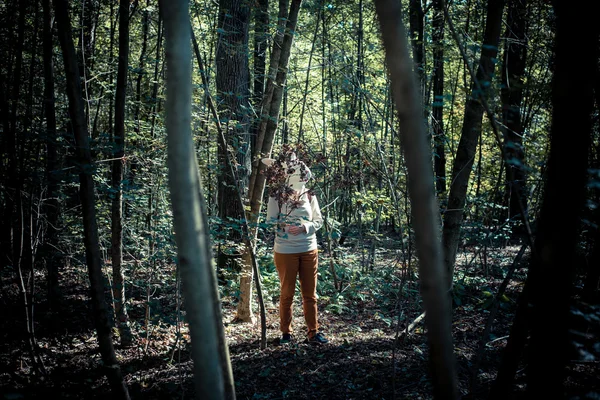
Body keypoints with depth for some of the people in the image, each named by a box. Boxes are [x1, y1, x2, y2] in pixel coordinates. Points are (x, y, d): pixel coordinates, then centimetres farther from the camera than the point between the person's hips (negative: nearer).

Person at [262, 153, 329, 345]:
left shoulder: (309, 195, 1)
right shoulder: (277, 195, -7)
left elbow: (318, 220, 4)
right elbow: (270, 220, -4)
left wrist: (305, 227, -12)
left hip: (309, 250, 3)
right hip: (286, 251, -3)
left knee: (310, 294, 8)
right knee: (287, 294, 8)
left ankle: (313, 332, 17)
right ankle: (286, 332, 21)